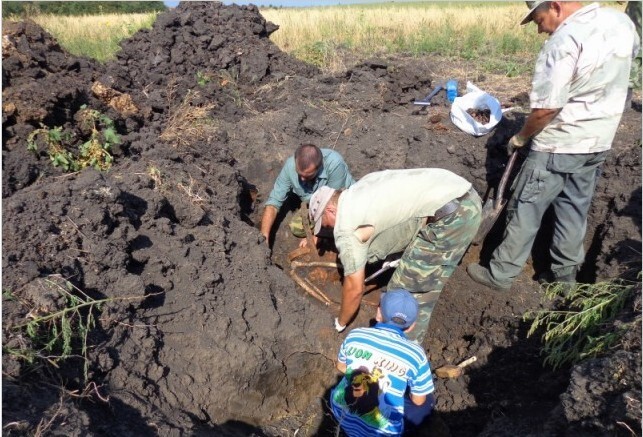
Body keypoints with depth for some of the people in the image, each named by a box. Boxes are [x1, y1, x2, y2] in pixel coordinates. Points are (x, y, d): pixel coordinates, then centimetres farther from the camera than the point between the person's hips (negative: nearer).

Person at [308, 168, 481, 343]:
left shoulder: (346, 228, -5)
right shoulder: (360, 189, 19)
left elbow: (355, 288, 1)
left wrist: (340, 323, 18)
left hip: (452, 217, -10)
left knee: (406, 291, 3)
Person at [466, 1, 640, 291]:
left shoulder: (564, 41, -22)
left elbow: (546, 108, -24)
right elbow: (632, 53, 28)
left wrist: (521, 137, -8)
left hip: (559, 144, -8)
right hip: (600, 141, 8)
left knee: (526, 209, 2)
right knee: (574, 209, 16)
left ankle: (500, 274, 13)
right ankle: (565, 275, 28)